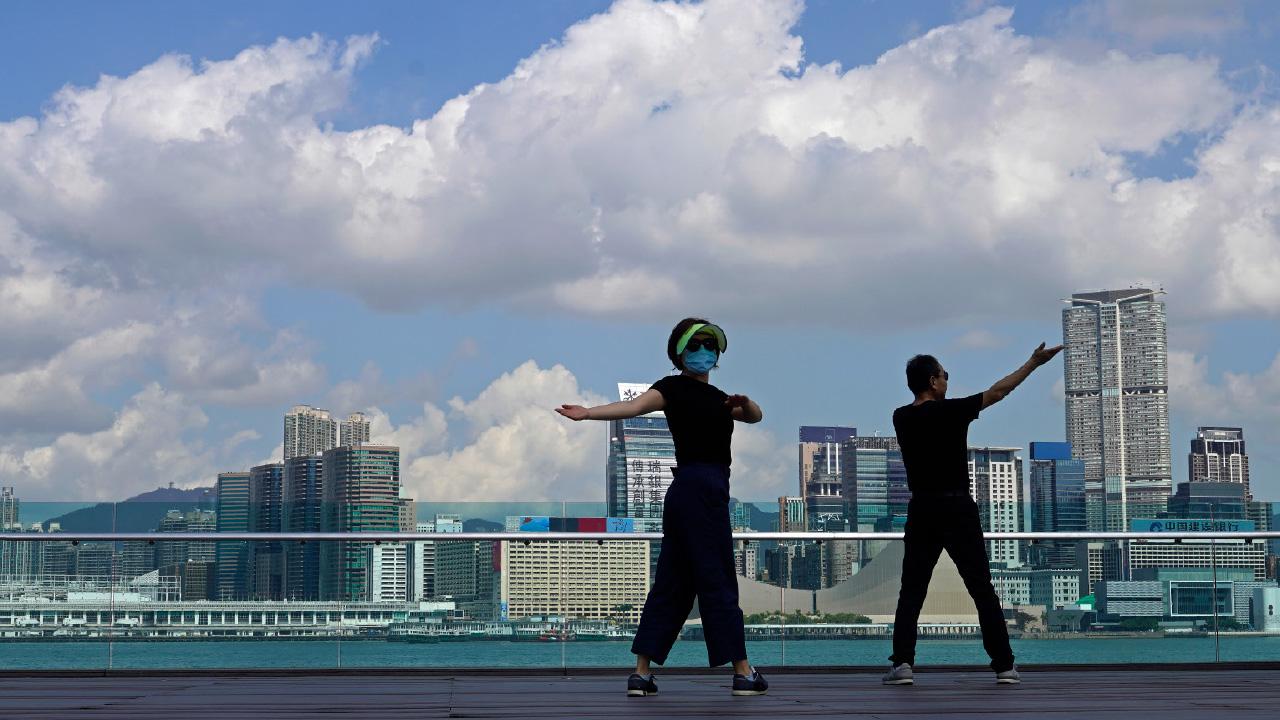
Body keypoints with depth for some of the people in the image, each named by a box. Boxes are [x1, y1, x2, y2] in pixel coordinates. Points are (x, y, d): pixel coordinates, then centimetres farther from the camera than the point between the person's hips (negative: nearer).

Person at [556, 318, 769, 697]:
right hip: (699, 490, -9)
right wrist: (588, 413, -33)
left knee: (672, 583, 6)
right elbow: (634, 406, -17)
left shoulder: (718, 398, 21)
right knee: (718, 581, -5)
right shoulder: (675, 388, -4)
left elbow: (756, 416, 14)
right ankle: (743, 673, -1)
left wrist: (745, 404, -10)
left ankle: (642, 673, 6)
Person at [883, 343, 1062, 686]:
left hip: (921, 513, 4)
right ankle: (1004, 666, 3)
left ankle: (902, 664, -8)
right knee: (982, 590, 2)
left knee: (911, 591, 5)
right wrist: (1035, 362, 8)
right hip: (958, 510, -4)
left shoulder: (901, 418, 5)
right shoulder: (951, 411, -9)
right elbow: (998, 391, -1)